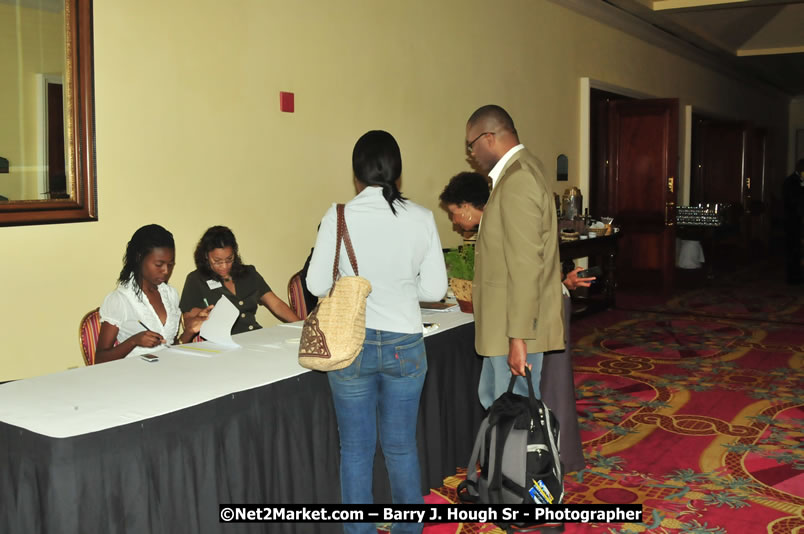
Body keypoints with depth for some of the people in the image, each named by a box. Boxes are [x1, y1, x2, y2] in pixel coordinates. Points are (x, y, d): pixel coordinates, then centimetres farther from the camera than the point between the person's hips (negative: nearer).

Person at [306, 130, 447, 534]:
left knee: (356, 449, 12)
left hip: (352, 344, -1)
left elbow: (317, 284, -5)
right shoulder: (421, 218, -7)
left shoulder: (339, 216, -10)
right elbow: (434, 289, -4)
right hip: (405, 344, 1)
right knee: (402, 447, 15)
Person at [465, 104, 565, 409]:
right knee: (491, 399, 21)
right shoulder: (520, 171, 11)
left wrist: (518, 338, -23)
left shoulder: (518, 181, -21)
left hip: (517, 328, -11)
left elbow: (525, 267, -25)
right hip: (504, 326, 11)